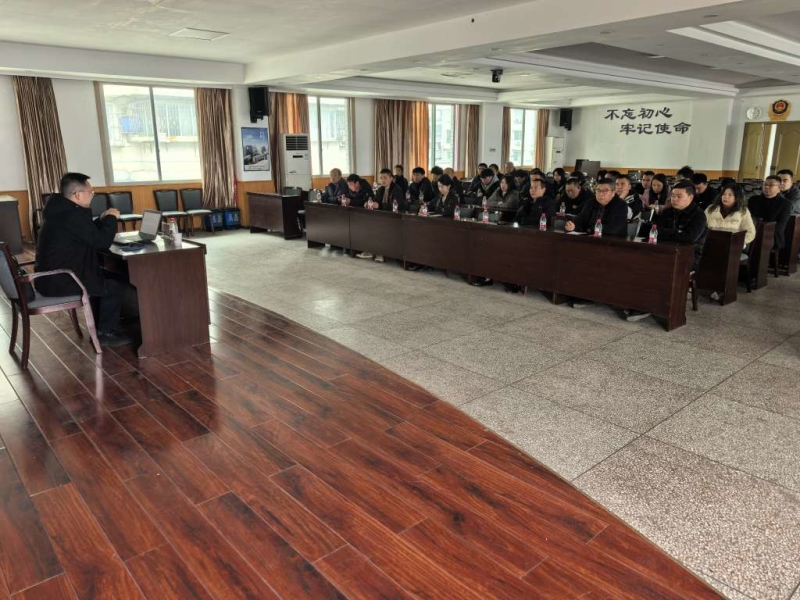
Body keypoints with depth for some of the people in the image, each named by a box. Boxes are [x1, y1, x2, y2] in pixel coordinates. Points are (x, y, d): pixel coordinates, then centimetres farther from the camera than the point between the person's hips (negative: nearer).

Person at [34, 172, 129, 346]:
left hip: (52, 275, 10)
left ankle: (99, 326, 29)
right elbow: (103, 242, -19)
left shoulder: (61, 210, 11)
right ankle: (105, 333, 8)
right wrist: (111, 218, -5)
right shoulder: (73, 215, -22)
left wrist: (102, 220, 10)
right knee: (115, 286, -1)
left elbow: (89, 234, 23)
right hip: (60, 280, -10)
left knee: (103, 278, 25)